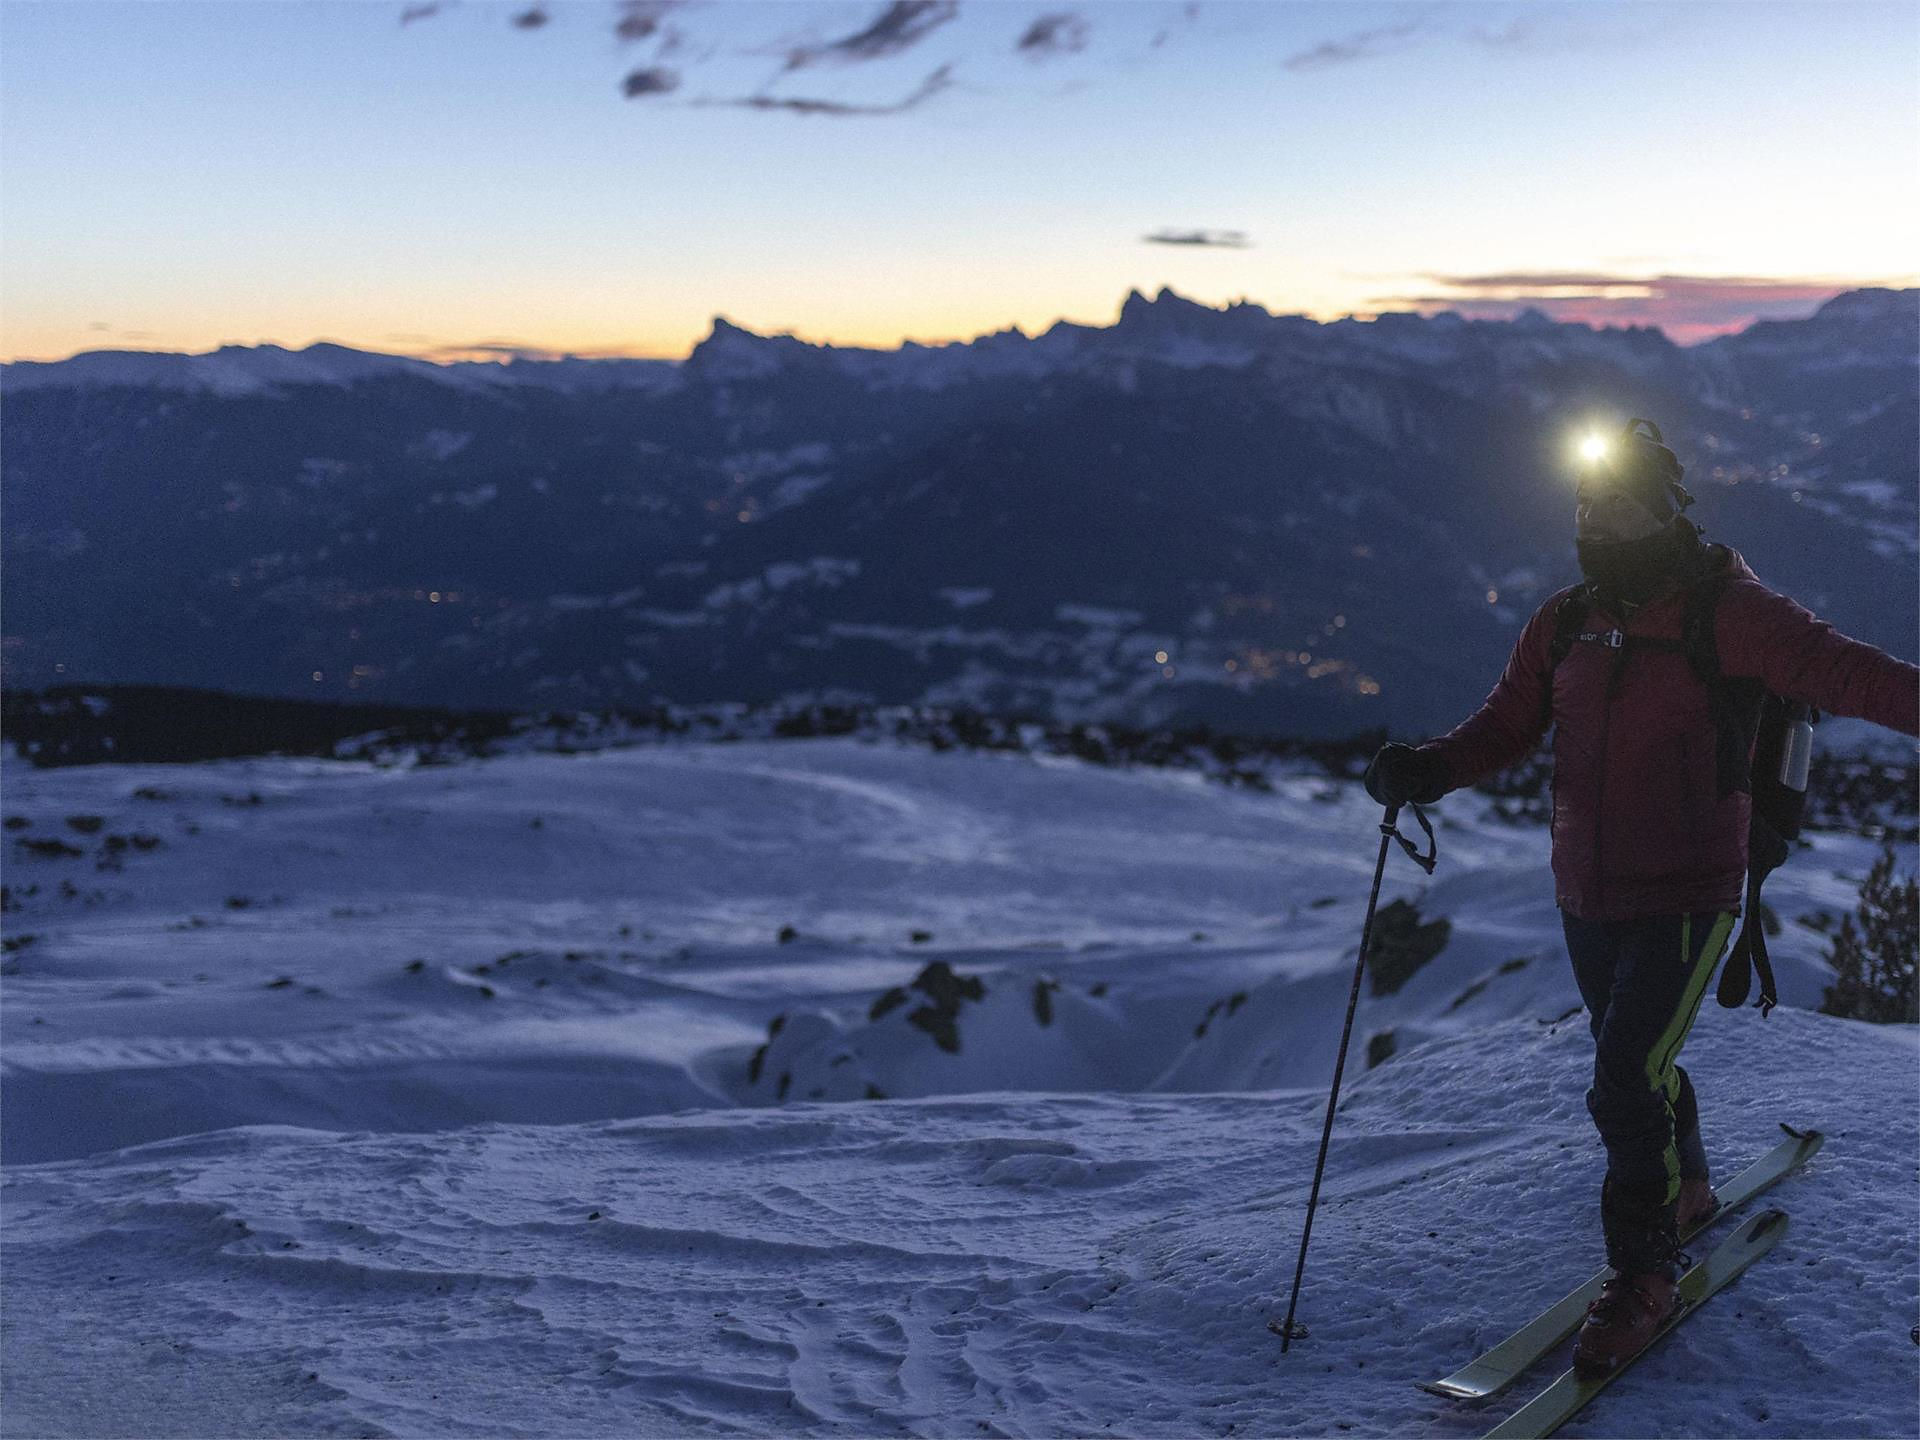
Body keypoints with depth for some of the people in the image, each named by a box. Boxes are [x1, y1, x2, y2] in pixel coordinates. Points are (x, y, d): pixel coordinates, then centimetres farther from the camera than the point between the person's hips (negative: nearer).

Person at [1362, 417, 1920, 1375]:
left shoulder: (1727, 614, -12)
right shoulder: (1564, 624, 5)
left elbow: (1842, 672, -21)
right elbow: (1507, 725, 6)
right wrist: (1430, 768, -13)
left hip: (1685, 899, -6)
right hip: (1587, 900, 6)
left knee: (1627, 1084, -13)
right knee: (1635, 1066, 23)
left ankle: (1644, 1269, 7)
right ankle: (1686, 1186, 50)